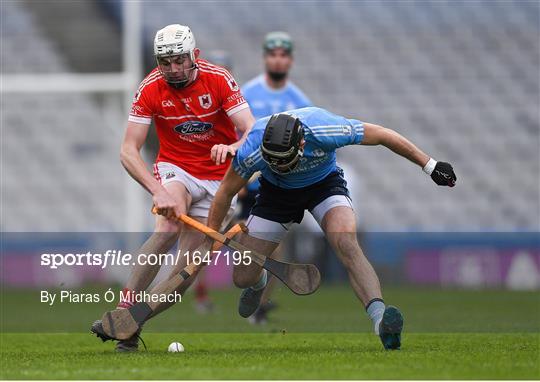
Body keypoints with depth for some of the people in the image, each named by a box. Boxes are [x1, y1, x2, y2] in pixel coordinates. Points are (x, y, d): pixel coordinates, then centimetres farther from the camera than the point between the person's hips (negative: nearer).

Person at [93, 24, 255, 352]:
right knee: (169, 227, -32)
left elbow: (253, 130, -22)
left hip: (219, 179, 1)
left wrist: (234, 147, -47)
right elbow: (128, 151, -18)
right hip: (175, 168, -1)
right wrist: (158, 191, -32)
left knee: (188, 267, -6)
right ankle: (122, 314, -31)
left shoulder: (219, 79, -16)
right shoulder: (150, 88, -15)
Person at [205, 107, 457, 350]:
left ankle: (380, 318, -41)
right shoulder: (252, 152, -33)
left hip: (325, 183, -2)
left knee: (346, 244, -33)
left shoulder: (325, 130, -37)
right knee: (243, 277, 0)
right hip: (277, 192, 2)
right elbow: (226, 192, -13)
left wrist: (431, 166, -15)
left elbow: (384, 136, -22)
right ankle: (258, 283, 39)